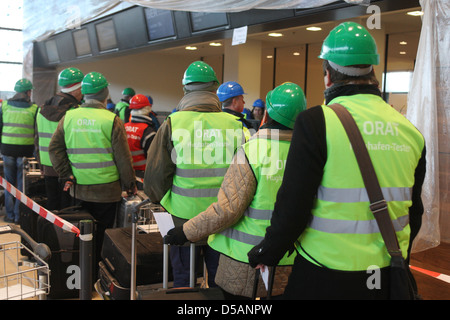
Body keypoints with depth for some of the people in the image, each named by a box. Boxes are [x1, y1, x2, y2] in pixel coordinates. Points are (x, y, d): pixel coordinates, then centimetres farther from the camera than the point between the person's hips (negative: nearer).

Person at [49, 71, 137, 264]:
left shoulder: (69, 117, 1)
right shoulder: (111, 120, -11)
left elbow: (54, 148, 2)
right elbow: (123, 158, -8)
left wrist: (66, 175, 6)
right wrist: (130, 185, 2)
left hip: (78, 188, 4)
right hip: (106, 188, -4)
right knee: (103, 233, 8)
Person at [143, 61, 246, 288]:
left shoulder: (172, 124, -11)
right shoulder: (234, 124, -8)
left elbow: (155, 174, -7)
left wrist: (161, 200, 12)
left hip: (185, 215, -1)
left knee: (182, 278, 16)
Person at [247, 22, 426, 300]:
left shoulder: (316, 122, -15)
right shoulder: (410, 131, 2)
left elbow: (292, 207, -17)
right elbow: (414, 212, 10)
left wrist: (266, 256, -1)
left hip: (326, 279, -5)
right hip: (389, 276, 5)